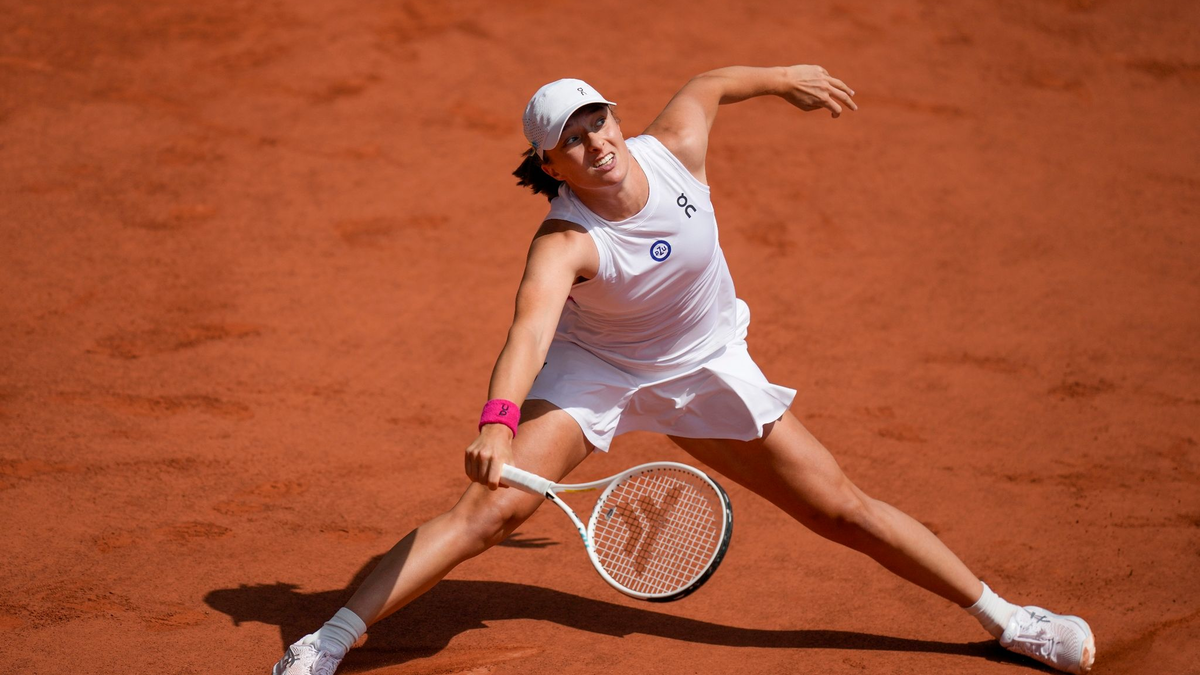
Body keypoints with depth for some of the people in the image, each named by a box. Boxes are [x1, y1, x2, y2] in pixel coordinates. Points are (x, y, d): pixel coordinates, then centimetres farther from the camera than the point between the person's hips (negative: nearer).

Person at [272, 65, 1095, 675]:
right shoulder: (565, 243, -32)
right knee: (494, 504, -21)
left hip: (706, 367, 3)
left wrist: (784, 78, 18)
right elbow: (530, 330, -50)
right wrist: (499, 420, -68)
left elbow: (708, 84, 1)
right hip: (595, 368, -3)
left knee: (843, 510, 2)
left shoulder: (677, 148, -22)